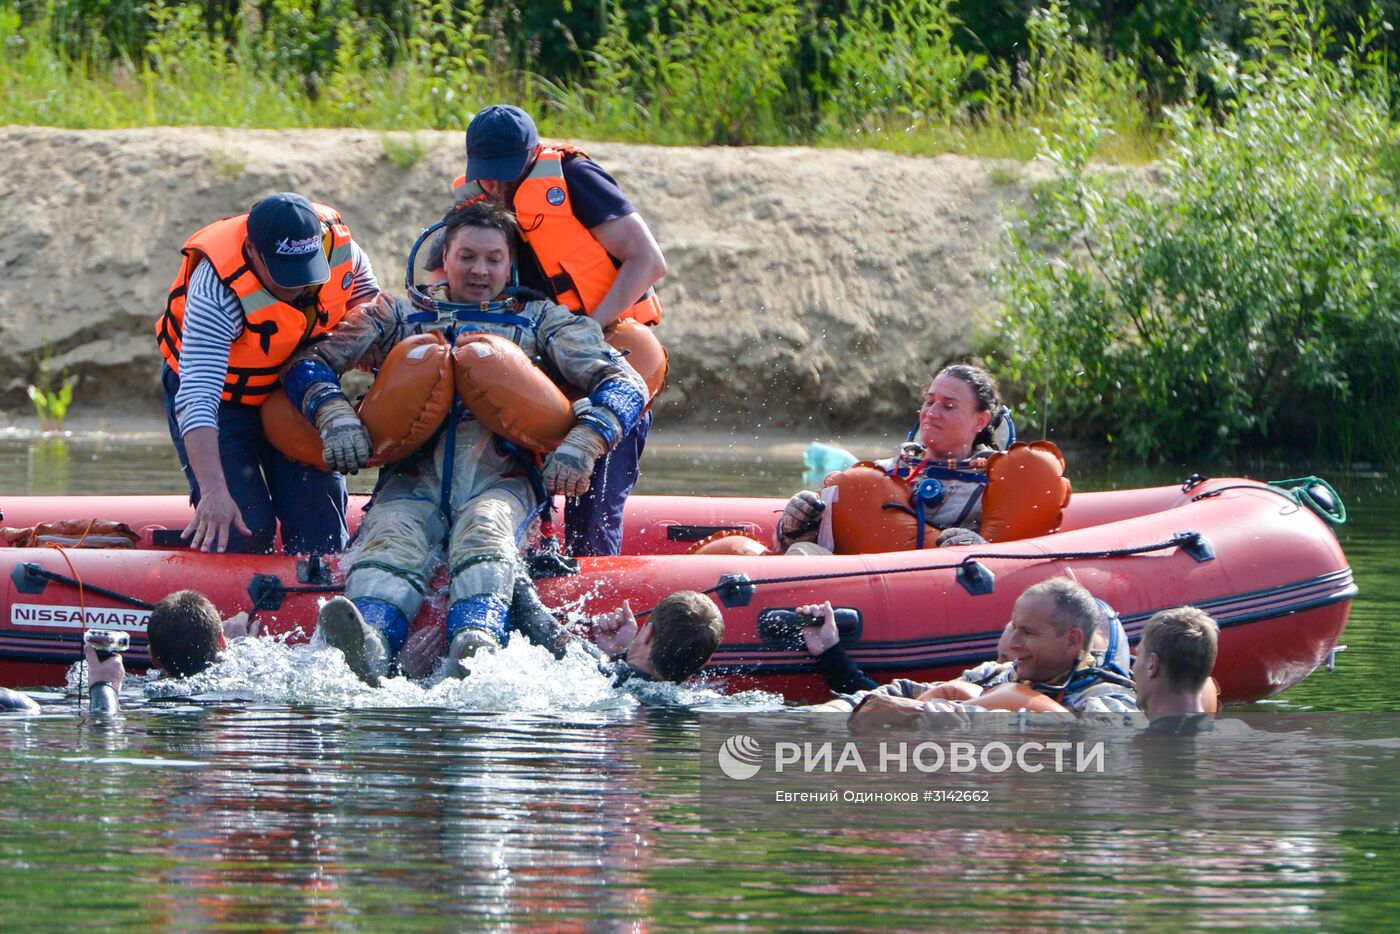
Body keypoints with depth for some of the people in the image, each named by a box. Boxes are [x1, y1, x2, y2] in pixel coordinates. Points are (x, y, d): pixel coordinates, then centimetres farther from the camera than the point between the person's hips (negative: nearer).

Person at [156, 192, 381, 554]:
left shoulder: (340, 249, -21)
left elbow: (369, 306, 3)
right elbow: (197, 397, -42)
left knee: (320, 523, -4)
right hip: (222, 397, -5)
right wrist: (213, 491, -52)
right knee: (246, 528, -16)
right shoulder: (216, 291, -36)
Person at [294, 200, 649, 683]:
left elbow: (626, 384, 9)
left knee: (484, 534, -37)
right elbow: (309, 361, 17)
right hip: (414, 477, 1)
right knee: (392, 539, -34)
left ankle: (476, 648, -66)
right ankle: (368, 647, -65)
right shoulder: (397, 317, 24)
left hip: (502, 480, -1)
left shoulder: (542, 321, 21)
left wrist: (582, 444, -11)